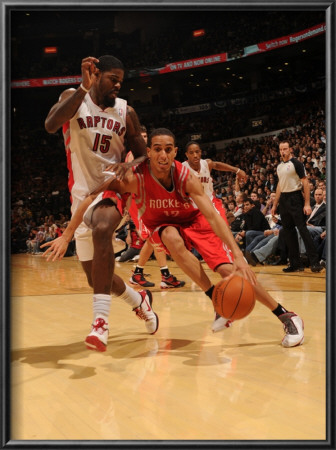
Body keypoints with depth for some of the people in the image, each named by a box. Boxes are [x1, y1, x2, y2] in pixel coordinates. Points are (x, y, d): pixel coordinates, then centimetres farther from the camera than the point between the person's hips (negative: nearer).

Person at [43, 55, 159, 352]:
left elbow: (143, 156, 7)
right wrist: (84, 87, -29)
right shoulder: (74, 97, -2)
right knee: (96, 277, 6)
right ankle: (139, 301, 35)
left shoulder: (126, 111, 2)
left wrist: (127, 166, -16)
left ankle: (101, 321, -37)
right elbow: (50, 125, -23)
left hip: (112, 187, -1)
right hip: (81, 194, 2)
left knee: (101, 231, -37)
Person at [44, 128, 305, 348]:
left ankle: (287, 316, -8)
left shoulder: (186, 177, -29)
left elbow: (213, 216, -36)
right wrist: (66, 237, -30)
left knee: (229, 269, -20)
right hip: (163, 226, 1)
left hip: (194, 220, -1)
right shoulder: (134, 178, -30)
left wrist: (238, 256, -47)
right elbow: (91, 200, -26)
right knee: (172, 238, -37)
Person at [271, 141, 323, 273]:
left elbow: (305, 183, -10)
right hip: (283, 200, 7)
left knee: (302, 229, -12)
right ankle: (295, 264, 12)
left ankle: (315, 262, -10)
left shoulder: (296, 163, -6)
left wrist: (307, 204, -17)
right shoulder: (279, 166, 15)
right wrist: (274, 205, 18)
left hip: (295, 198, -7)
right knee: (288, 231, 6)